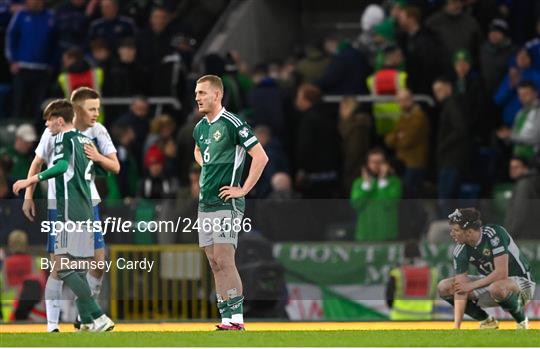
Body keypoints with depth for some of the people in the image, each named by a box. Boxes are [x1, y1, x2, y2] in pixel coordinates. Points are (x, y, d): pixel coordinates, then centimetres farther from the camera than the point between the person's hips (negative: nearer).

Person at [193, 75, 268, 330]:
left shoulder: (232, 124, -11)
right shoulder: (200, 128, 13)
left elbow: (260, 156, -15)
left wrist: (243, 190, -14)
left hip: (226, 203, -8)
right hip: (205, 204, 8)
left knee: (224, 260, -14)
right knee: (215, 265, 6)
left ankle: (236, 318, -12)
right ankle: (227, 319, 8)